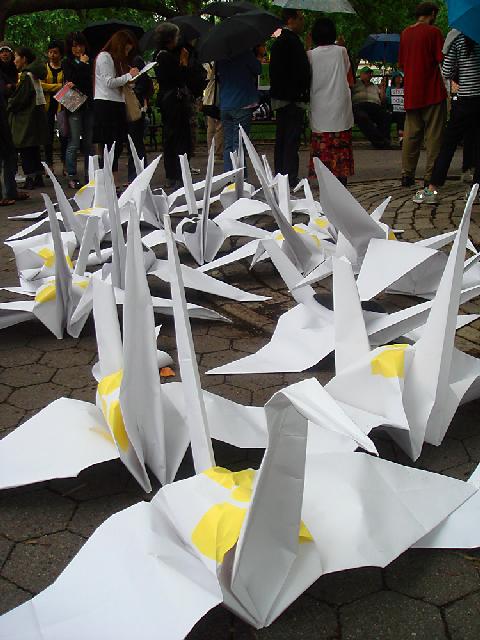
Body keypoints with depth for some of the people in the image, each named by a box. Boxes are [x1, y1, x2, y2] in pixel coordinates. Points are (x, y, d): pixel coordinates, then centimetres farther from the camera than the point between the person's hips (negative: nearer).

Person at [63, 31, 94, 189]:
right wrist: (82, 65, -3)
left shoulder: (90, 61, 11)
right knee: (74, 144, -5)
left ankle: (89, 176, 12)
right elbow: (72, 80, -8)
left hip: (89, 106, 3)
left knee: (89, 143, 6)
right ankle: (72, 177, 1)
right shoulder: (68, 63, 5)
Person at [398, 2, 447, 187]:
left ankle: (407, 175, 9)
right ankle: (430, 176, -3)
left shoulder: (405, 33, 10)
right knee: (433, 134, -1)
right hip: (432, 92, -5)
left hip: (411, 93, 5)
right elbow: (441, 60, -11)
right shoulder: (433, 32, -7)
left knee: (411, 134, 9)